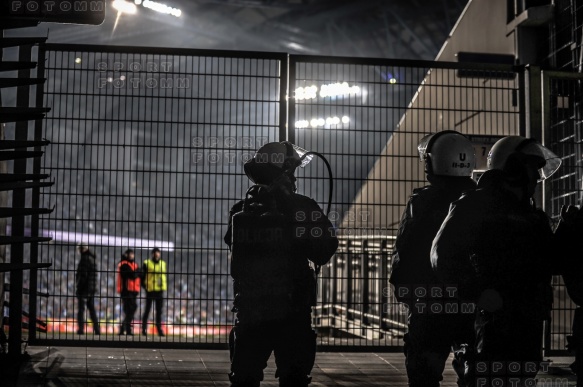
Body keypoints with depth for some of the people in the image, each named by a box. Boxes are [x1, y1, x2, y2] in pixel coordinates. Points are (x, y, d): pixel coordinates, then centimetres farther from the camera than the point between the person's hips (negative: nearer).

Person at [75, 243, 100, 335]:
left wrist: (78, 287, -12)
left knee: (81, 309, -4)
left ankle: (81, 329, -7)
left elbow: (83, 275, -18)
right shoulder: (92, 259, 14)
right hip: (92, 289, 8)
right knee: (92, 309, 12)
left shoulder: (85, 259, -13)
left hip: (84, 288, -8)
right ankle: (97, 330, 10)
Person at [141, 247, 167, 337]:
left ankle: (159, 329, 10)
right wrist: (145, 286, -6)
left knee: (159, 311, 6)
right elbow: (142, 276, -1)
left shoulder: (163, 264, 13)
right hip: (150, 291, -4)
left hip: (160, 290, 4)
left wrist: (165, 286, 9)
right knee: (147, 310, 2)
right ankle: (144, 329, 10)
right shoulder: (147, 263, -3)